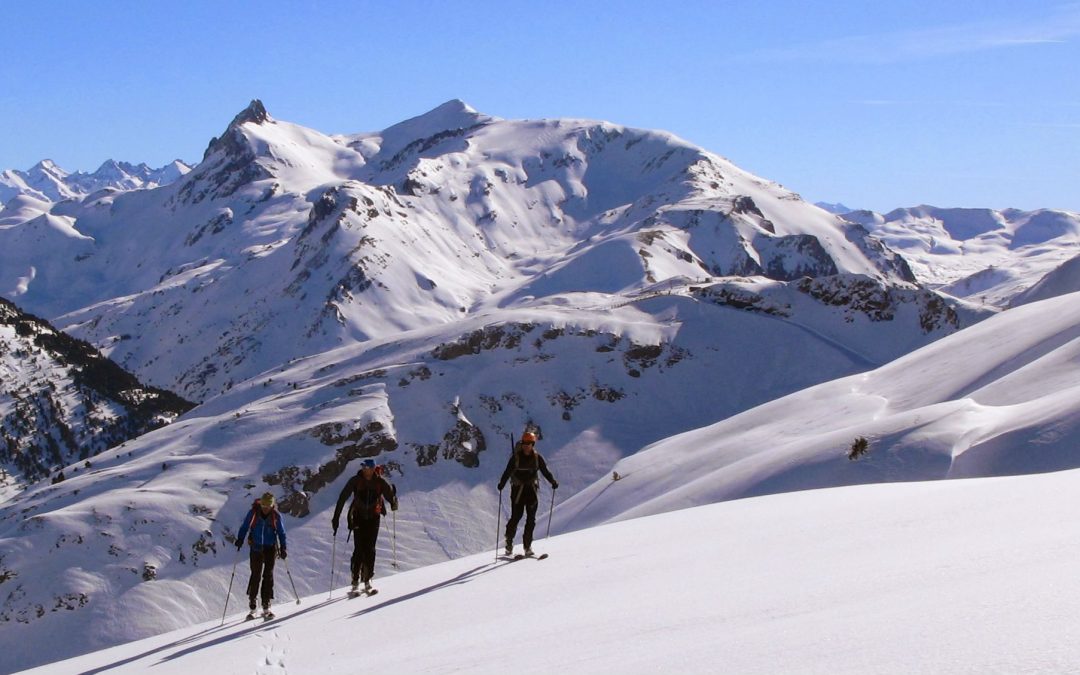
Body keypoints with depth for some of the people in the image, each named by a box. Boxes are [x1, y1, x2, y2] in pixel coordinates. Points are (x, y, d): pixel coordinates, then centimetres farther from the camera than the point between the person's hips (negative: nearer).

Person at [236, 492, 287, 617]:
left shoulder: (276, 515, -4)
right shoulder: (253, 512, -7)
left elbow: (281, 532, 5)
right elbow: (245, 527, 2)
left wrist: (283, 548, -1)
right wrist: (240, 539, -11)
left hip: (271, 548, 1)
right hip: (256, 548, -1)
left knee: (268, 575, -2)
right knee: (256, 574, -4)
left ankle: (266, 604, 3)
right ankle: (252, 600, 9)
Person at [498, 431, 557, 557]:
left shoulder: (537, 458, 3)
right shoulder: (516, 457, -4)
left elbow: (545, 471, 5)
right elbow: (508, 471, -10)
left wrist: (552, 481, -12)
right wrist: (502, 484, -25)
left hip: (532, 490, 3)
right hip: (518, 490, -2)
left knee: (531, 518, 0)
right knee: (516, 517, -6)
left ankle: (527, 545, 6)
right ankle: (509, 543, 11)